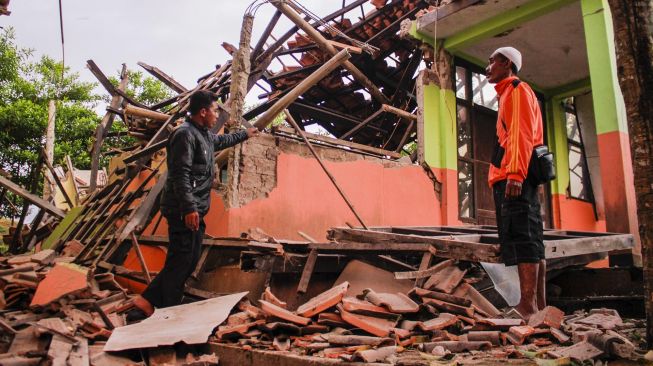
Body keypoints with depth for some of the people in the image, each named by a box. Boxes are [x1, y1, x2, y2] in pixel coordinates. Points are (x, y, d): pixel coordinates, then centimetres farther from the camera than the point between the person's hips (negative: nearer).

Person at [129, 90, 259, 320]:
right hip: (184, 212, -11)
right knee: (180, 262, -7)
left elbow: (222, 140, 43)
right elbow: (180, 175, -21)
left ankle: (146, 302, 17)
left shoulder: (204, 135, 20)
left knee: (190, 260, 12)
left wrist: (244, 134, 55)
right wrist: (189, 208, -27)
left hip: (194, 211, 11)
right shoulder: (185, 134, -12)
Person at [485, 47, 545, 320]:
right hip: (510, 177, 10)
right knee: (530, 240, 6)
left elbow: (522, 133, -13)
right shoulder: (508, 94, 29)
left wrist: (515, 173, -23)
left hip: (514, 177, -10)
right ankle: (539, 304, 9)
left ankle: (528, 305, -15)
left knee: (522, 238, -14)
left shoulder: (517, 89, 0)